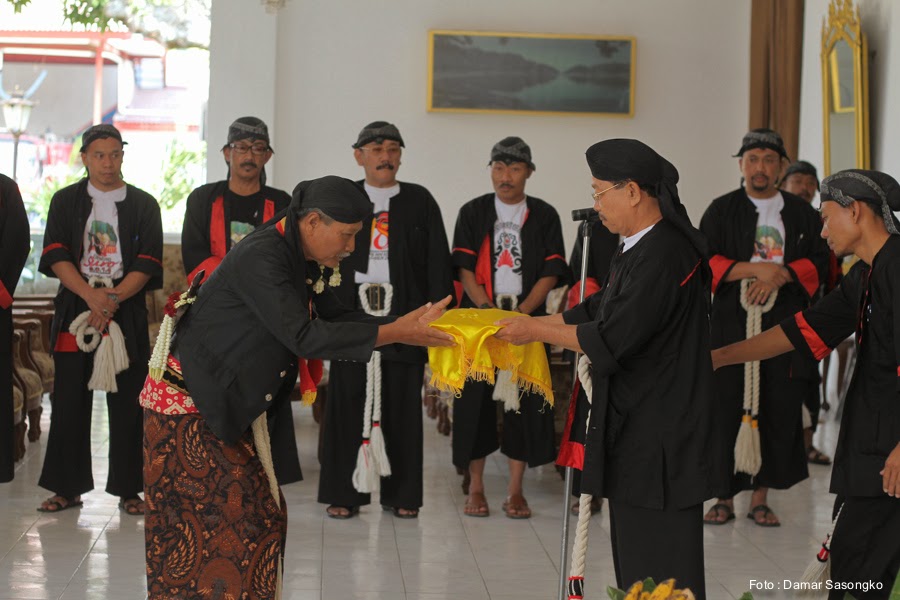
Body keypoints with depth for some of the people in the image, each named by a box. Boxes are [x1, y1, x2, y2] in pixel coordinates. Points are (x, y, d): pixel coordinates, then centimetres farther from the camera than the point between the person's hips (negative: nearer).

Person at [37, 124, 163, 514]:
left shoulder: (143, 205, 8)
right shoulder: (66, 201, 9)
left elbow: (148, 262, 0)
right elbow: (55, 255, -1)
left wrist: (113, 300, -13)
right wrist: (91, 295, -15)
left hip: (127, 314, -1)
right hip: (74, 311, 1)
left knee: (126, 404, -2)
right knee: (69, 402, 1)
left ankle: (128, 489, 6)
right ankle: (68, 488, 9)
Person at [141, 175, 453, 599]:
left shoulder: (301, 260, 4)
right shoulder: (260, 258, -25)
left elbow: (333, 317, 11)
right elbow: (305, 337, -29)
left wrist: (406, 322, -2)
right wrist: (395, 334, -27)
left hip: (225, 404, 9)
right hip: (186, 401, -9)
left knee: (258, 516, 8)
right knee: (203, 522, -5)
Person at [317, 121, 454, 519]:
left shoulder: (420, 201, 9)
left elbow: (437, 262, 7)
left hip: (405, 318, 0)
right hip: (351, 317, 0)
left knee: (402, 406, 3)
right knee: (347, 403, 1)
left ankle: (401, 494, 12)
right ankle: (343, 493, 10)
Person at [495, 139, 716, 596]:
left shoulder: (662, 255, -22)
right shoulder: (639, 247, 11)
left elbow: (612, 338, -23)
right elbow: (599, 309, 19)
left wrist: (537, 331, -11)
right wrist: (529, 323, 15)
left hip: (659, 438, -10)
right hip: (636, 427, 10)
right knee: (635, 562, 17)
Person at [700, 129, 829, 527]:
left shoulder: (802, 214, 12)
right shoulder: (721, 211, 7)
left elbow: (819, 263, 5)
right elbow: (705, 261, -3)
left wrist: (779, 275, -12)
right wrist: (755, 269, -14)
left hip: (785, 329, 2)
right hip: (731, 326, -2)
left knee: (779, 413, 1)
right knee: (726, 412, -3)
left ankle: (760, 497, 12)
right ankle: (725, 497, 8)